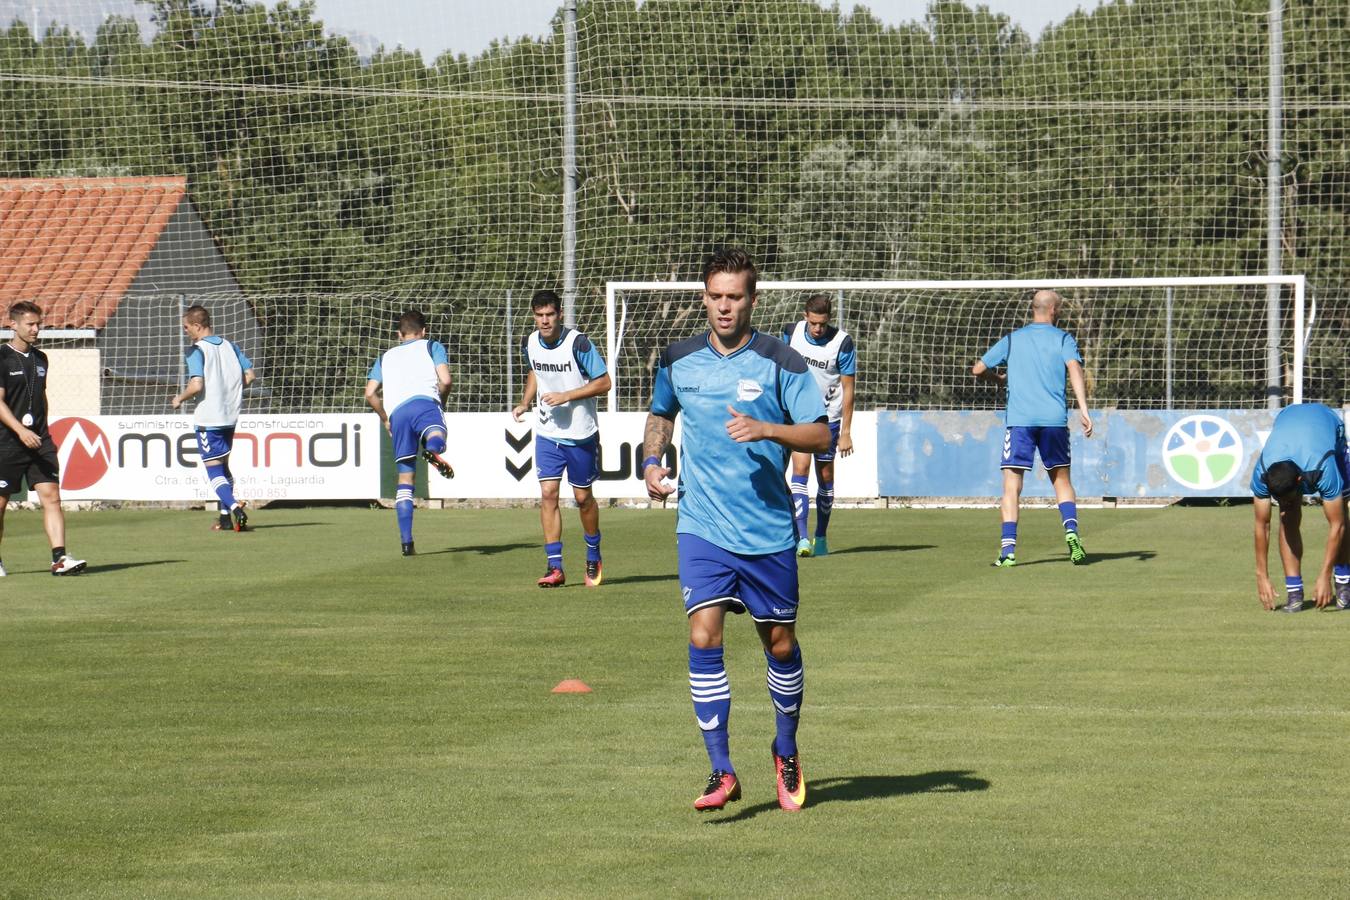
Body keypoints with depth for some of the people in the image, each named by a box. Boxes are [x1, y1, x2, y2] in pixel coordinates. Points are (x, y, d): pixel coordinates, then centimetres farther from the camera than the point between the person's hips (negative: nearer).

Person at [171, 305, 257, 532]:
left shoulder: (197, 351, -12)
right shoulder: (230, 346, 8)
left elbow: (196, 385, -23)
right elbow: (249, 375, 6)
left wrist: (179, 399, -5)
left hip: (208, 418, -7)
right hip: (230, 415, 7)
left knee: (213, 469, -3)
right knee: (223, 465, 19)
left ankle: (234, 506, -24)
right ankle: (226, 517, 17)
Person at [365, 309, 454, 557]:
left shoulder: (386, 357, 33)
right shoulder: (432, 347, 24)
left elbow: (370, 393, 20)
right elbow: (445, 380, 7)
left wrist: (385, 419, 32)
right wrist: (441, 402, 26)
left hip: (396, 412, 3)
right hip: (423, 401, -3)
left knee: (405, 478, 9)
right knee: (435, 429, -35)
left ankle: (406, 541, 5)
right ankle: (433, 449, -73)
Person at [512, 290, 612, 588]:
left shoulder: (578, 343, -17)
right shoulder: (530, 343, -1)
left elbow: (603, 382, -14)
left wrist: (565, 396, -21)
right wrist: (525, 403, 5)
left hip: (581, 434, -4)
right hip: (547, 433, 4)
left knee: (583, 497, 7)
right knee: (548, 493, -7)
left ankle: (594, 558, 29)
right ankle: (554, 567, -5)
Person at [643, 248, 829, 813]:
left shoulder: (781, 362, -5)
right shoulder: (677, 361, 4)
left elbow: (821, 435, -7)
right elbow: (660, 414, 24)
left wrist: (765, 429, -22)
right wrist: (652, 460, 6)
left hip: (768, 530, -1)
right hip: (702, 527, 1)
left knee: (780, 644, 9)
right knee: (704, 638, -13)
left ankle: (786, 755, 32)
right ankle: (722, 772, -9)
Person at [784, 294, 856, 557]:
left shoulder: (842, 343, -14)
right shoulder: (792, 333, -5)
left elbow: (848, 388, -9)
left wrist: (846, 432, -10)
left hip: (828, 417, -1)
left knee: (825, 476, 7)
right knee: (800, 469, -14)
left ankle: (821, 537, 22)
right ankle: (802, 538, -22)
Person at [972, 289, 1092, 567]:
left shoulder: (1012, 339, 13)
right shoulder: (1063, 339, 8)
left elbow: (978, 369, 13)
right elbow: (1075, 370, -9)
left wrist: (1000, 378, 33)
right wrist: (1084, 410, -15)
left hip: (1019, 419, 0)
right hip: (1054, 419, 0)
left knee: (1012, 486, -2)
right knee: (1061, 479, 16)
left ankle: (1008, 549, -13)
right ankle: (1071, 532, -4)